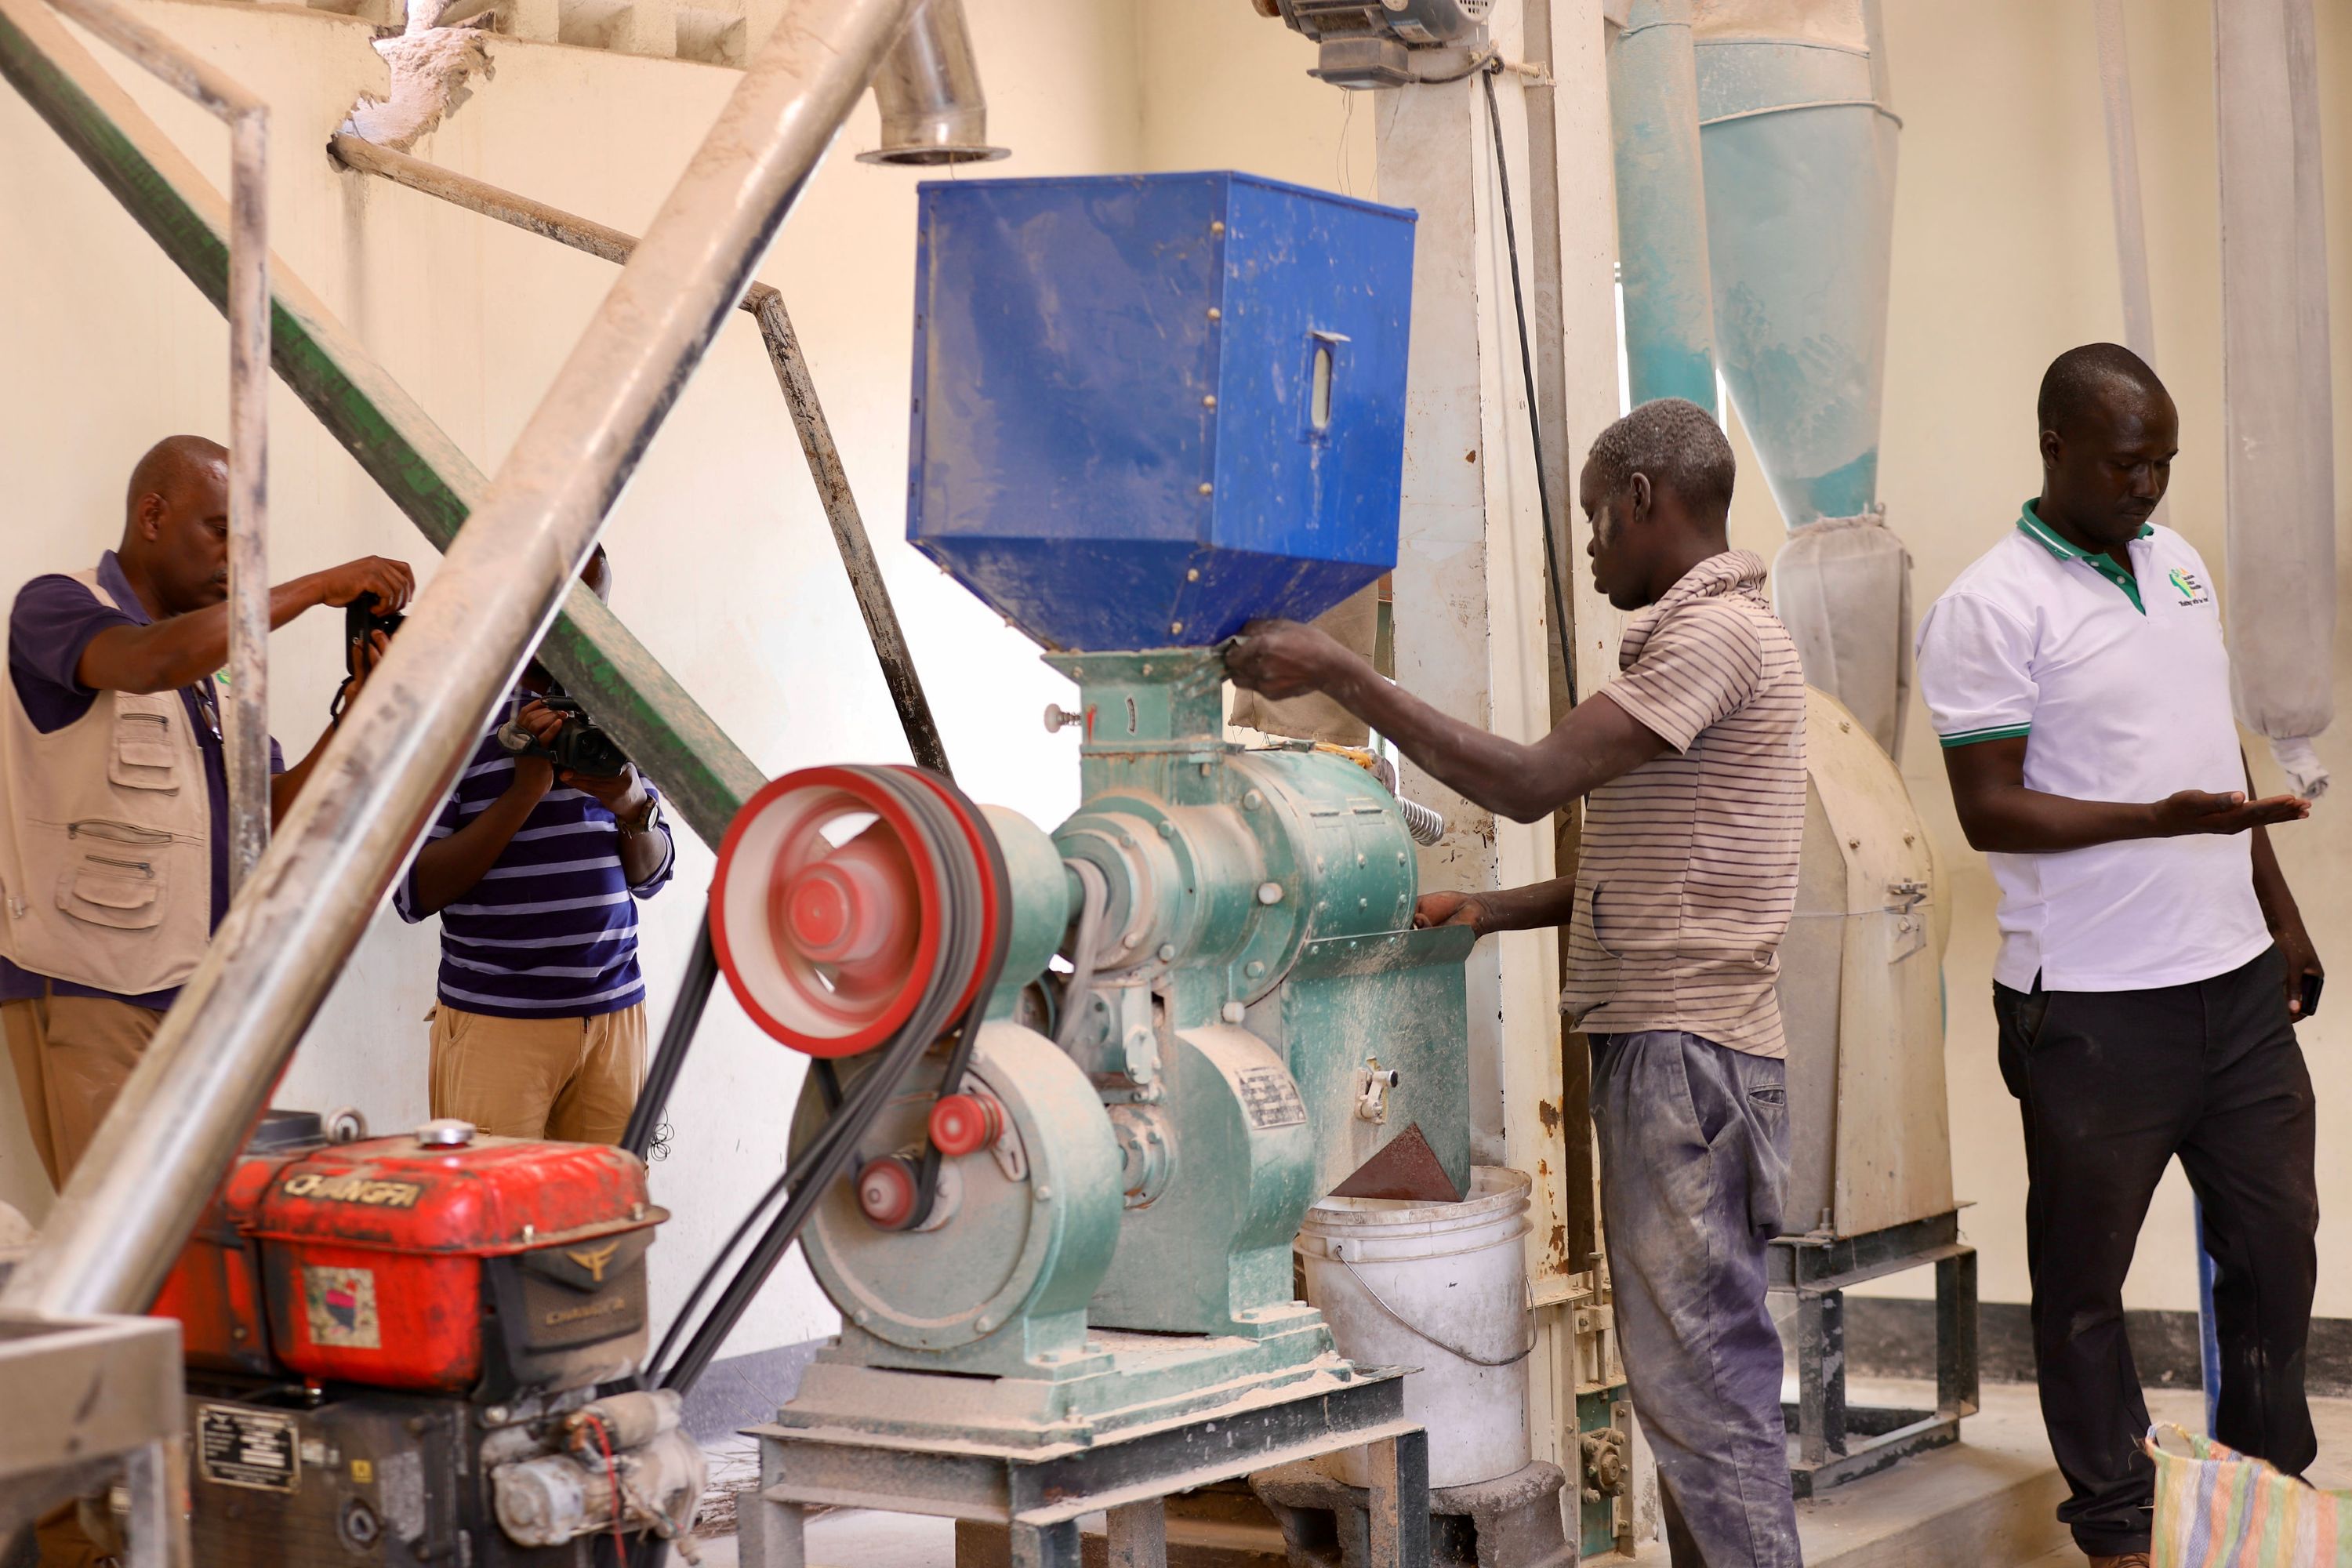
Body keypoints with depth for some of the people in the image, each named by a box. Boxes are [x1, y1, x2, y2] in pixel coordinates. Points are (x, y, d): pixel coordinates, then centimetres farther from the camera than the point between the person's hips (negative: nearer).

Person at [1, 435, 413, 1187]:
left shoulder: (213, 663, 17)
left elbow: (278, 813, 12)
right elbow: (152, 660, -26)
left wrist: (362, 703, -2)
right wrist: (319, 587, -20)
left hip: (197, 996, 7)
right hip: (85, 990, -7)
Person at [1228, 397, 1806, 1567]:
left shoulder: (1717, 633, -13)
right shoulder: (1692, 636, 20)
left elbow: (1530, 783, -21)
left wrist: (1339, 675, -18)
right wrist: (1491, 911, 13)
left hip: (1688, 1052, -11)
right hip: (1657, 1045, 11)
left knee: (1697, 1366, -8)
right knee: (1685, 1366, 13)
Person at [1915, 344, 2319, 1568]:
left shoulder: (2176, 561, 11)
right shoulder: (1992, 608, -12)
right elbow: (1988, 811, -16)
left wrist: (2281, 912, 18)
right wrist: (2164, 818, -25)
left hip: (2237, 977, 7)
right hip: (2097, 1006, -6)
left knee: (2276, 1238, 14)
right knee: (2086, 1272, 6)